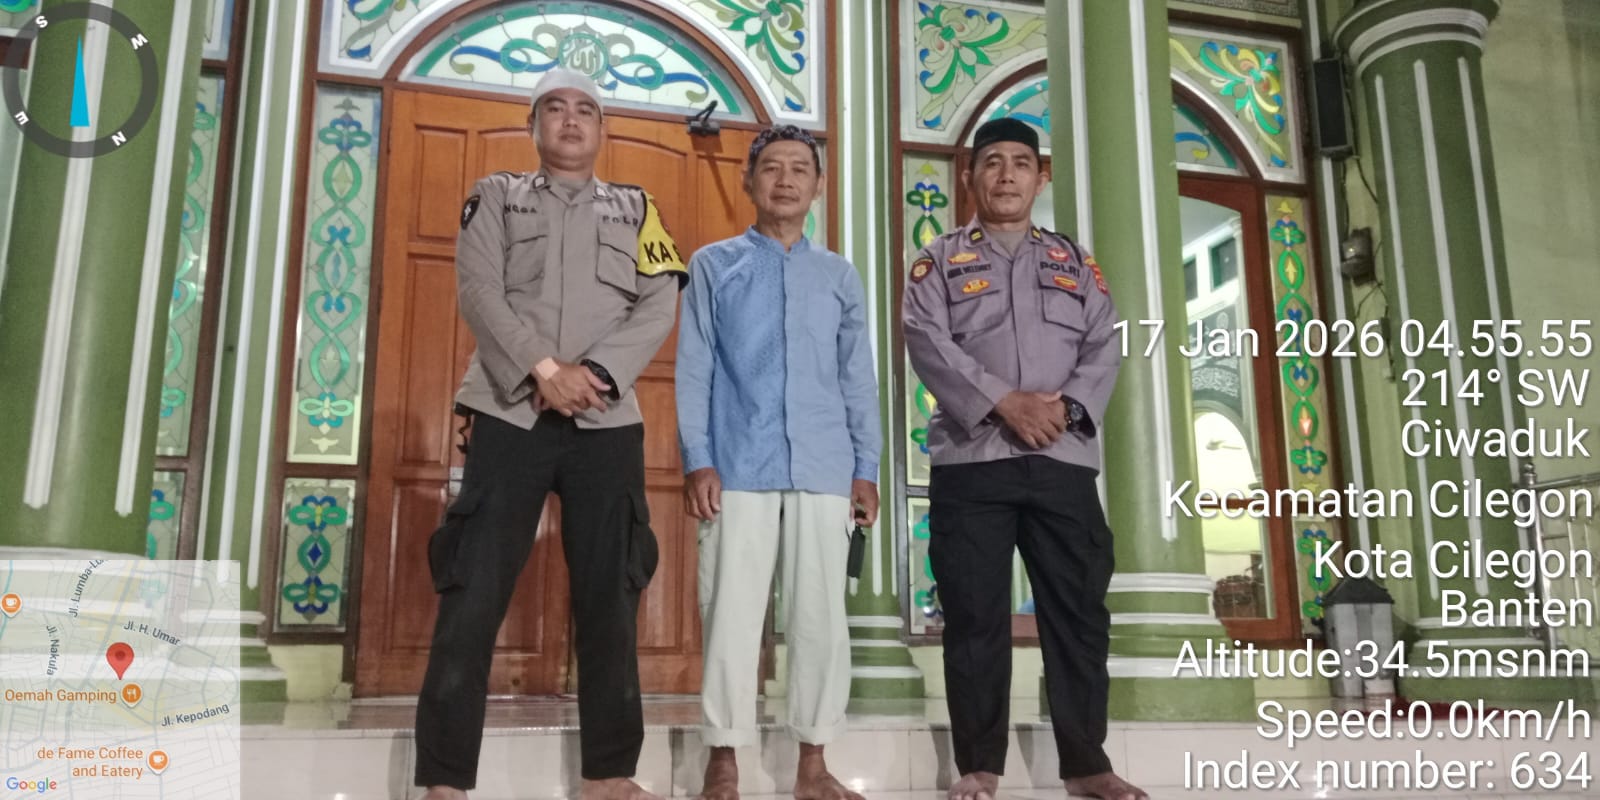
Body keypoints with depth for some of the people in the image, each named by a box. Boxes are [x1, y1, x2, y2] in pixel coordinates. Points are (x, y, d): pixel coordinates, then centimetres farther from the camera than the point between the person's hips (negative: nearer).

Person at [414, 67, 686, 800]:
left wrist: (594, 373, -13)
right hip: (510, 414, -1)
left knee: (609, 601, 3)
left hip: (607, 423, 2)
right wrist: (541, 368, -15)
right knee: (472, 599, -5)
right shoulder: (496, 196, 14)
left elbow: (659, 307, 2)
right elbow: (478, 291, -1)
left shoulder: (636, 210, 16)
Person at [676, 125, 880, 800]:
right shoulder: (713, 264, 9)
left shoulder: (840, 276, 15)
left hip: (824, 469, 2)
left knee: (820, 616, 3)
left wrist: (866, 469, 5)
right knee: (732, 613, 0)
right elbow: (693, 369, 4)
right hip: (739, 467, -2)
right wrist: (697, 460, -6)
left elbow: (858, 380, 13)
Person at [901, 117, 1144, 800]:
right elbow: (929, 343, -5)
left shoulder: (1076, 264, 19)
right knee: (975, 616, 0)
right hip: (970, 461, -2)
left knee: (1078, 610, 3)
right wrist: (1002, 403, -16)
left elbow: (1104, 348, 7)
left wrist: (1067, 408, -12)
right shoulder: (939, 262, 11)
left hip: (1064, 460, 3)